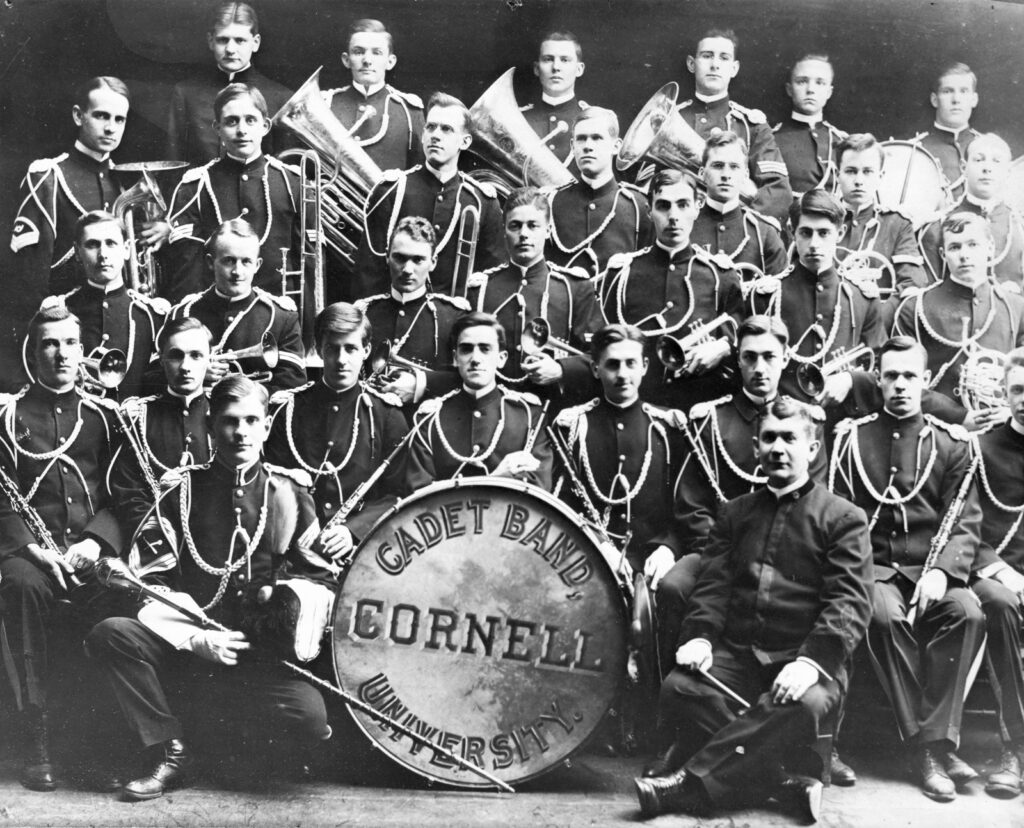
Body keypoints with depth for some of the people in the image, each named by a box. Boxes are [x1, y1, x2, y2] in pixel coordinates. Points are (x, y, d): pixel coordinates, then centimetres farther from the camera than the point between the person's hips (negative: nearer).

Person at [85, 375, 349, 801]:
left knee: (309, 716, -29)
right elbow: (150, 581, 1)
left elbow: (319, 575, 11)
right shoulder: (182, 489, 7)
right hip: (187, 643, 1)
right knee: (110, 634, -25)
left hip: (266, 655, -1)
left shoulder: (290, 490, 9)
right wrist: (197, 640, -14)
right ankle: (171, 752, -10)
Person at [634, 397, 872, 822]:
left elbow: (850, 602, -7)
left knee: (804, 705, -36)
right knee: (678, 690, -26)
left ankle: (691, 783, -24)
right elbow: (713, 587, 11)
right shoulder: (735, 512, 18)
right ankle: (785, 780, -18)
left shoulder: (843, 517, 4)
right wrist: (699, 637, -11)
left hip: (805, 660, -3)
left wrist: (811, 661, -23)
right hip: (736, 655, 3)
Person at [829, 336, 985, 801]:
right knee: (885, 615, -33)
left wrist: (942, 570, -15)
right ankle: (926, 749, -23)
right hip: (872, 566, -1)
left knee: (968, 612, -31)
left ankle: (936, 740, -23)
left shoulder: (950, 443, 10)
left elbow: (966, 521, 3)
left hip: (929, 567, 1)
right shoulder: (852, 436, 9)